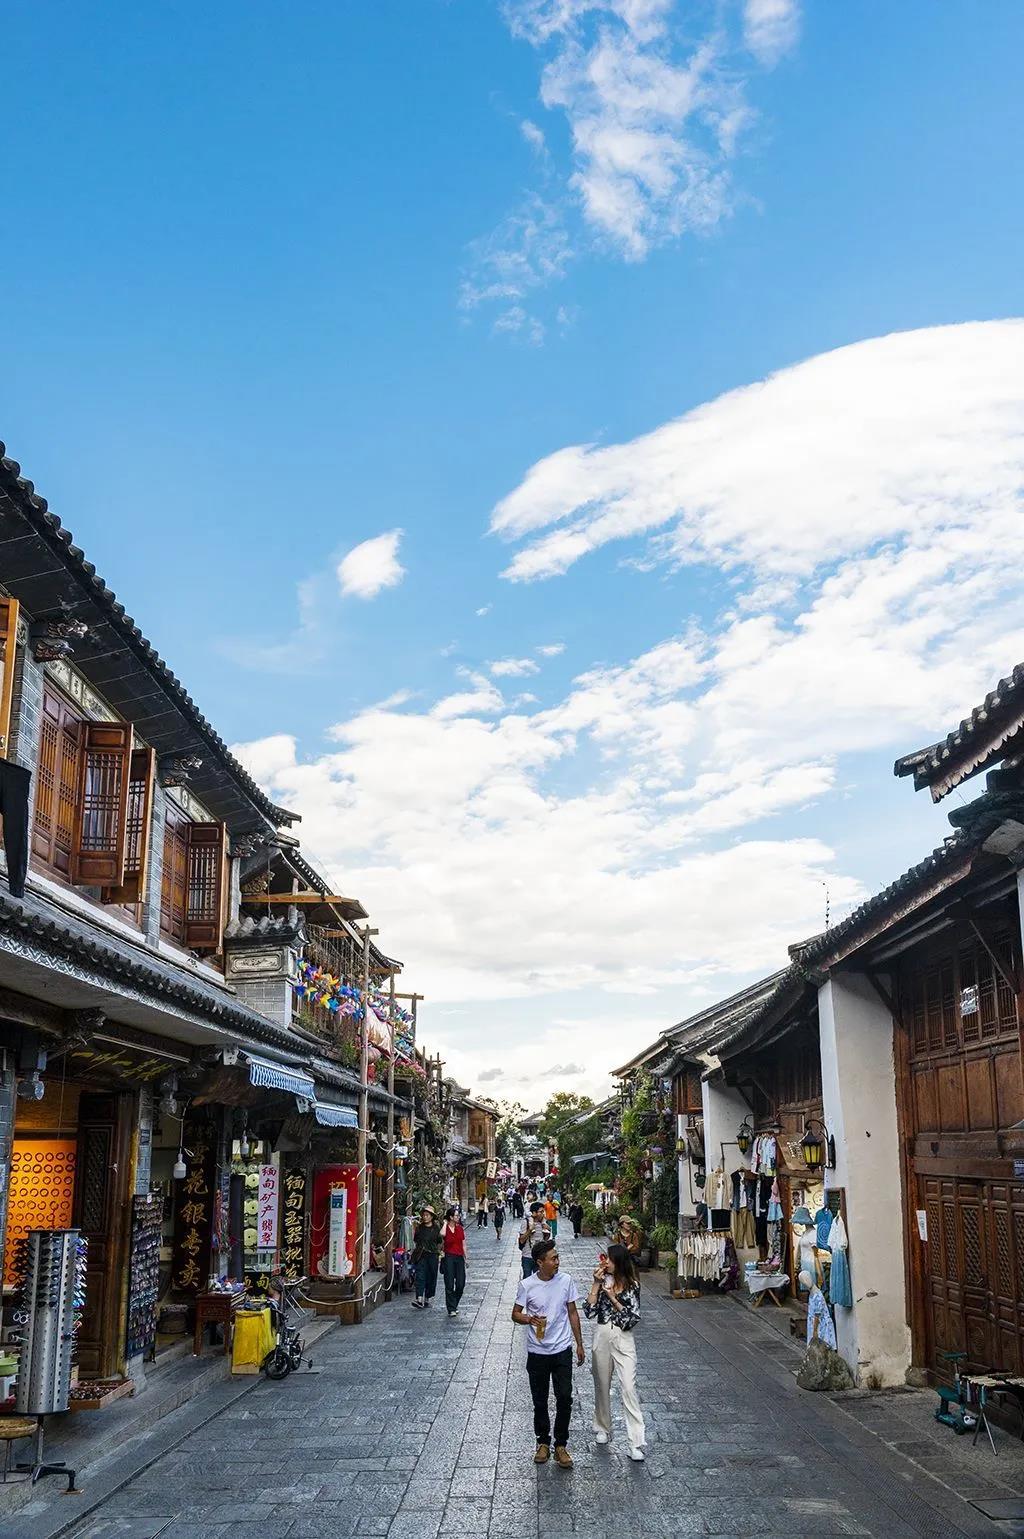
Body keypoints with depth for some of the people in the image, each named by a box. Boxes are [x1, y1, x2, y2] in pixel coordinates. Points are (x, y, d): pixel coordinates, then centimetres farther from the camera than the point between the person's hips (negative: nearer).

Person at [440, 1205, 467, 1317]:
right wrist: (445, 1223, -13)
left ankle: (454, 1305, 20)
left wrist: (465, 1258, 12)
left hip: (459, 1257, 4)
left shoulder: (460, 1228, 11)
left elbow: (463, 1245, 15)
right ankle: (451, 1309, 3)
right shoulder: (445, 1228, -3)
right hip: (449, 1257, -4)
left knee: (461, 1284, 0)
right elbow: (442, 1234, -28)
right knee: (449, 1285, -3)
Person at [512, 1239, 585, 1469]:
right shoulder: (527, 1285, -11)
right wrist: (529, 1319, -23)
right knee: (540, 1401, 10)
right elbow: (515, 1314, -1)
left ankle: (561, 1446, 14)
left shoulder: (565, 1280, -5)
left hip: (562, 1350, 1)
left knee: (564, 1399, -1)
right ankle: (543, 1443, 28)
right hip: (537, 1352, -1)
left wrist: (579, 1344, 8)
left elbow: (572, 1313, 5)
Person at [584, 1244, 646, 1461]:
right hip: (602, 1337, 3)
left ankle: (636, 1443, -9)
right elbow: (589, 1312, -8)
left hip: (623, 1340, -3)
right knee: (602, 1386, 14)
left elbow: (632, 1319, -10)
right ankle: (603, 1428, 34)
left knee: (628, 1388, -10)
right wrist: (596, 1284, -14)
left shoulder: (631, 1286, -6)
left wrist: (613, 1298, -16)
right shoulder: (602, 1281, 0)